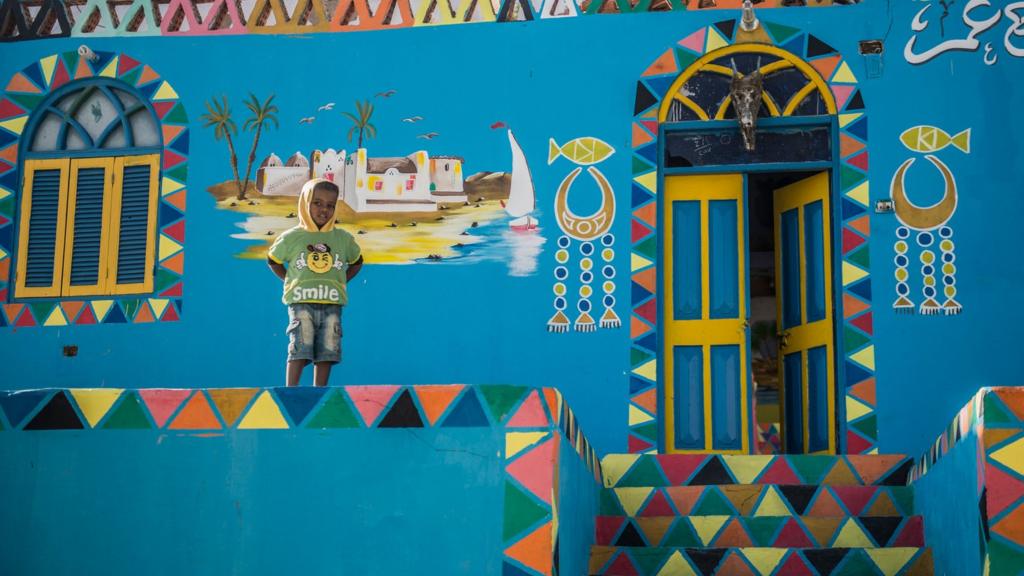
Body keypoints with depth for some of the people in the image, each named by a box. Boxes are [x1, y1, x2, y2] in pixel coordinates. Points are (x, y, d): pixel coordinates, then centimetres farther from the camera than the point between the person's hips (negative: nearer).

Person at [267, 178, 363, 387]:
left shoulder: (344, 239, 10)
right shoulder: (291, 237, 4)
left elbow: (357, 262, 25)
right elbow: (273, 261, 18)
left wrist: (339, 282, 12)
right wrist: (290, 281, 8)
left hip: (332, 304, 3)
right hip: (301, 302, -3)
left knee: (327, 352, 2)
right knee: (300, 350, -11)